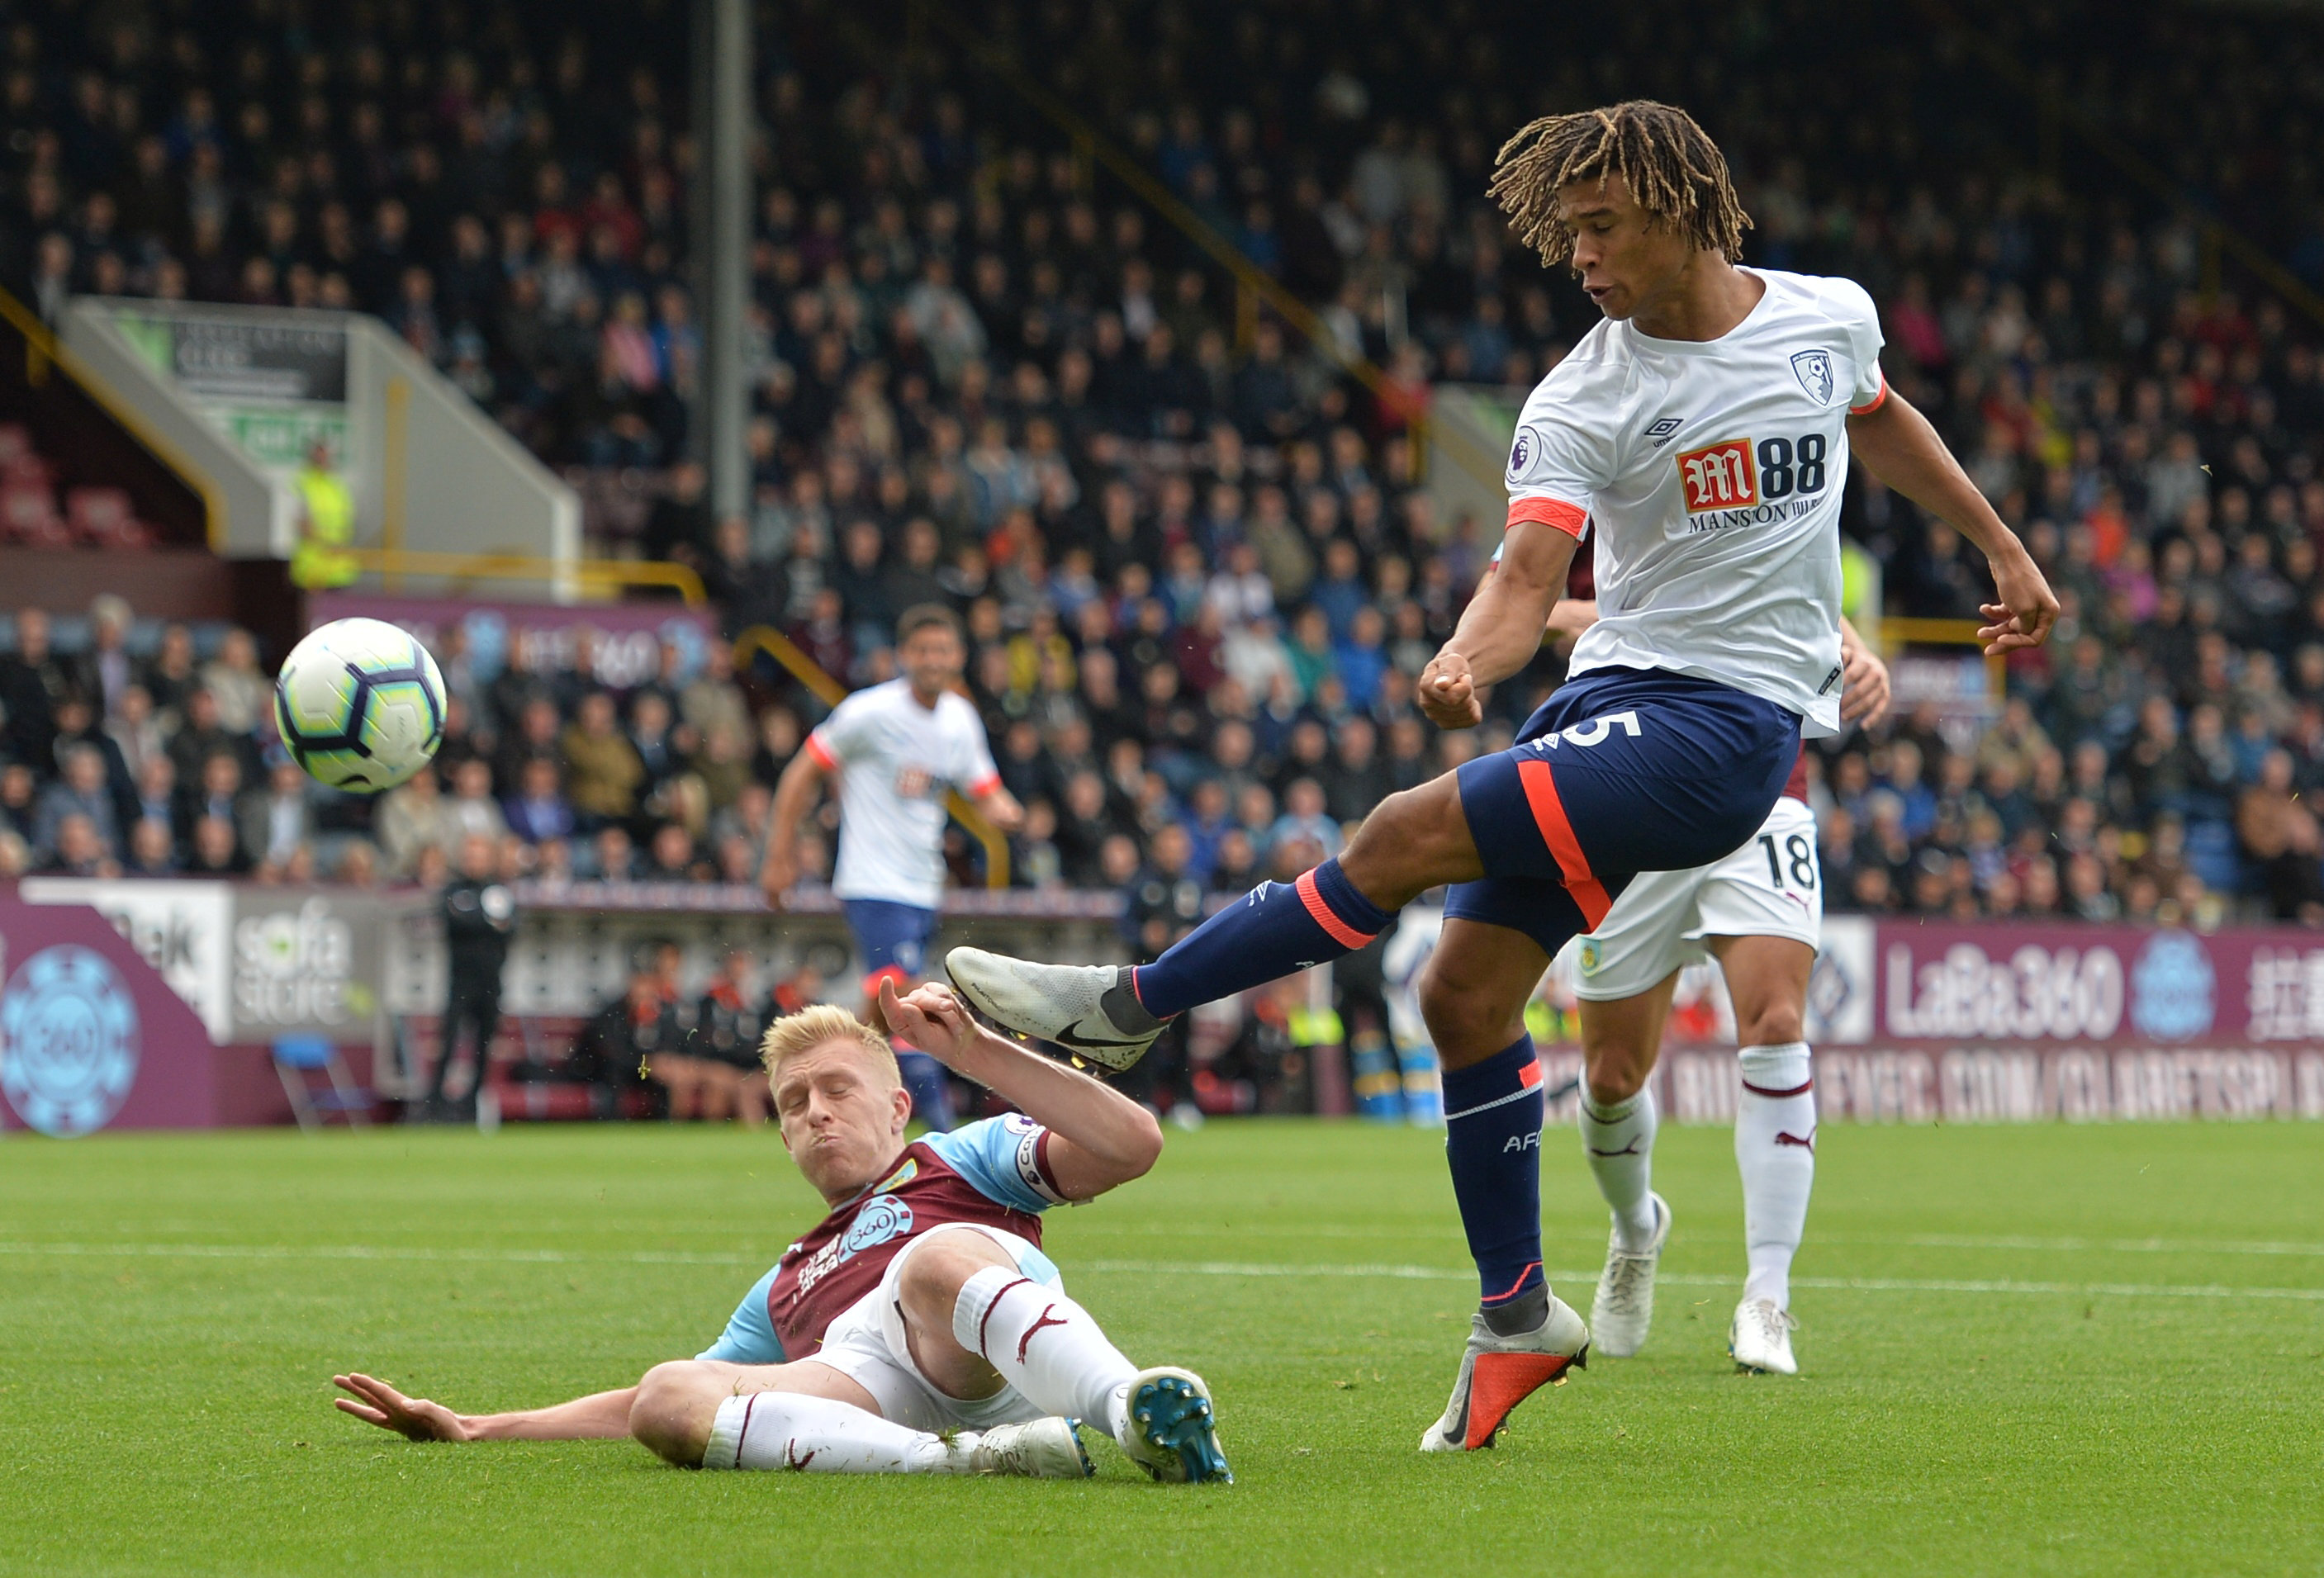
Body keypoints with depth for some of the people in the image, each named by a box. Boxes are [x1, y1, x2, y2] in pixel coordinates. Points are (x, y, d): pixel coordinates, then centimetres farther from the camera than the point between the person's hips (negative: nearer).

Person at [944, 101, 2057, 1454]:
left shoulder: (1831, 318, 1)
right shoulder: (1581, 405, -1)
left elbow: (1881, 421, 26)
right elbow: (1530, 572, -16)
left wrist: (2005, 550, 32)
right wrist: (1467, 661, -37)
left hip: (1730, 724, -4)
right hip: (1613, 696, 4)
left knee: (1407, 836, -19)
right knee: (1466, 993, -2)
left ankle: (1131, 1002, -9)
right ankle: (1518, 1318, 14)